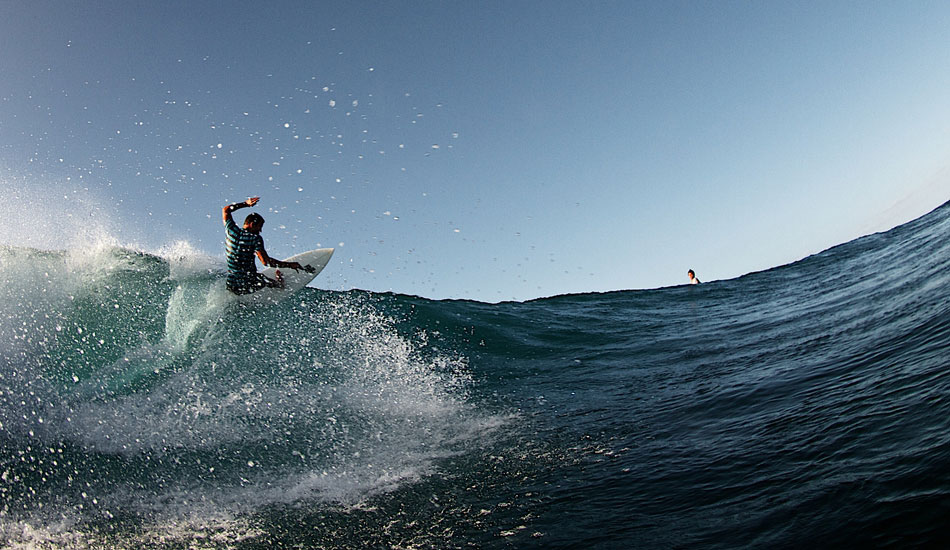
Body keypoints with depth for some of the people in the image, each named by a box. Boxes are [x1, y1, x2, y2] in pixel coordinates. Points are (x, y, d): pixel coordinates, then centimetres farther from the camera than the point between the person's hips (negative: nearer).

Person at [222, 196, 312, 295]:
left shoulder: (231, 231, -2)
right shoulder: (255, 238, -14)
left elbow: (225, 210, 17)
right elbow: (266, 261, -23)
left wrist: (245, 203, 23)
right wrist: (289, 265, -18)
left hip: (231, 286, 4)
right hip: (248, 285, -4)